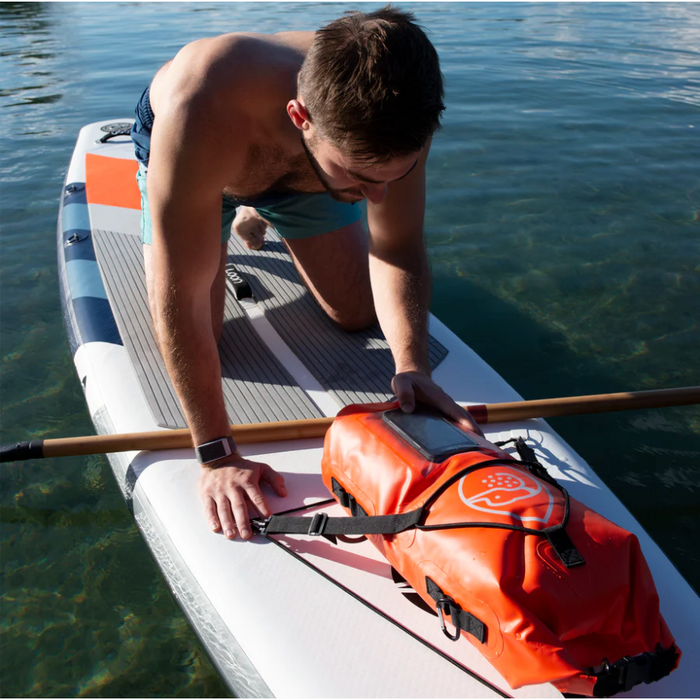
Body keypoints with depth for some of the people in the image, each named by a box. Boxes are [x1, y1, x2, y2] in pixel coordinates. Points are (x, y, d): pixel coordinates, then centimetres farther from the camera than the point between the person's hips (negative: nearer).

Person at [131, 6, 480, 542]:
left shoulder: (390, 115, -37)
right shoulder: (202, 114, -50)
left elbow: (397, 246, -25)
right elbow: (180, 302, -45)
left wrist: (411, 364, -39)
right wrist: (217, 454, -41)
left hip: (302, 167, 3)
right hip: (184, 157, -2)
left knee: (358, 314, 4)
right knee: (192, 335, -11)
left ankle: (255, 213, 29)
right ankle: (242, 211, 19)